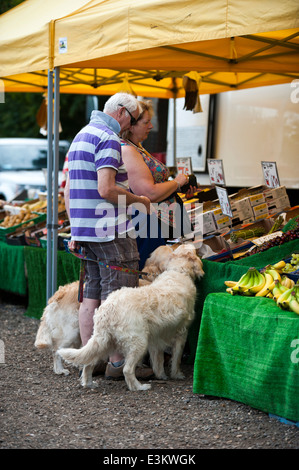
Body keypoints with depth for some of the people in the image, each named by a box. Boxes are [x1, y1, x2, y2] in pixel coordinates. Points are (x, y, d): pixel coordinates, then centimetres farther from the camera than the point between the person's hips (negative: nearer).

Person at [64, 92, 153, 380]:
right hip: (110, 231, -9)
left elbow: (68, 191, 20)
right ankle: (117, 362, -3)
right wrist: (138, 199, -7)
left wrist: (75, 231, 21)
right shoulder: (108, 138, -13)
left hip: (84, 228, 9)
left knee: (91, 296, 11)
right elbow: (106, 189, -22)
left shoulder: (80, 137, 19)